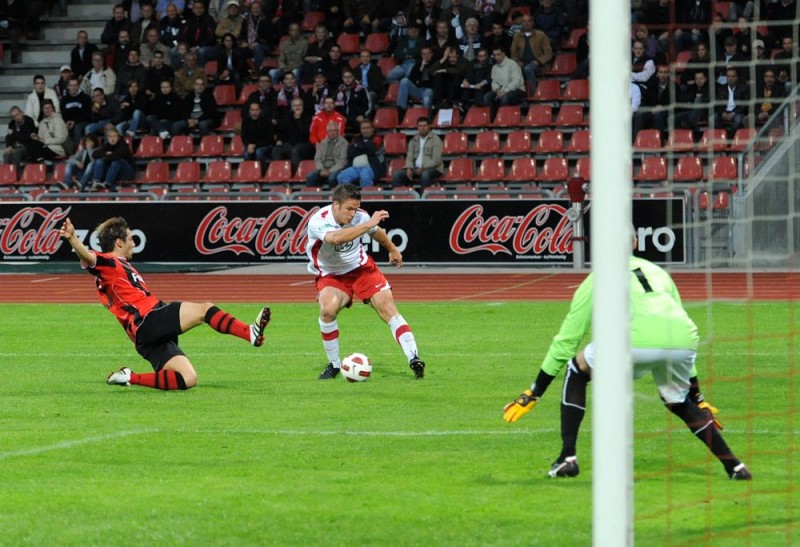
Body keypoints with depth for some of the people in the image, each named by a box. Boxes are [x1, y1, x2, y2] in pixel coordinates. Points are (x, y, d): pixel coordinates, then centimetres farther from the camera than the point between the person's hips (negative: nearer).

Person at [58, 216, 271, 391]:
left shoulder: (121, 266, 30)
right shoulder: (108, 263, -2)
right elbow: (87, 256, -24)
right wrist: (72, 238, -45)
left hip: (152, 335, 10)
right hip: (148, 321, -10)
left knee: (187, 380, 1)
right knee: (204, 309, -15)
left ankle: (130, 377, 0)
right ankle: (251, 333, -21)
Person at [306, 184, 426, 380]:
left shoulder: (359, 216, -12)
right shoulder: (318, 222, -26)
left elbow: (376, 231, 13)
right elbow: (336, 238, -49)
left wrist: (392, 249, 29)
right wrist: (368, 224, -50)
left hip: (361, 268, 3)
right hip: (331, 276, -3)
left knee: (387, 307, -15)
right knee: (328, 309, -29)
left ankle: (413, 358, -20)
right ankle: (334, 365, -9)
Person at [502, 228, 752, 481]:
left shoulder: (598, 279, 26)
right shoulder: (658, 272, 37)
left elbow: (566, 340, 28)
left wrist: (533, 394, 35)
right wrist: (697, 397, 48)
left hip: (637, 342, -4)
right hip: (684, 343, 4)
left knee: (576, 371, 22)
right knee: (679, 402, 33)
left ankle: (567, 458, 13)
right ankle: (734, 466, 23)